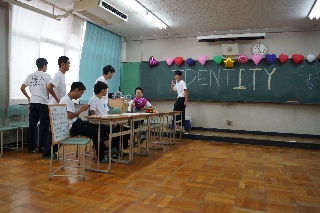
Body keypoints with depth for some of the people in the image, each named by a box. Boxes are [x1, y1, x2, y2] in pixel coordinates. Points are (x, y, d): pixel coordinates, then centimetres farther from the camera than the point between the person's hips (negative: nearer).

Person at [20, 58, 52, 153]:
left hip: (33, 103, 6)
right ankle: (41, 148, 4)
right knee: (44, 126, 1)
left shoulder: (30, 75, 10)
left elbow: (22, 88, 8)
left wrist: (28, 97, 17)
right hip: (43, 103, -5)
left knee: (32, 126, 9)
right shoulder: (46, 75, -5)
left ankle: (31, 147, 15)